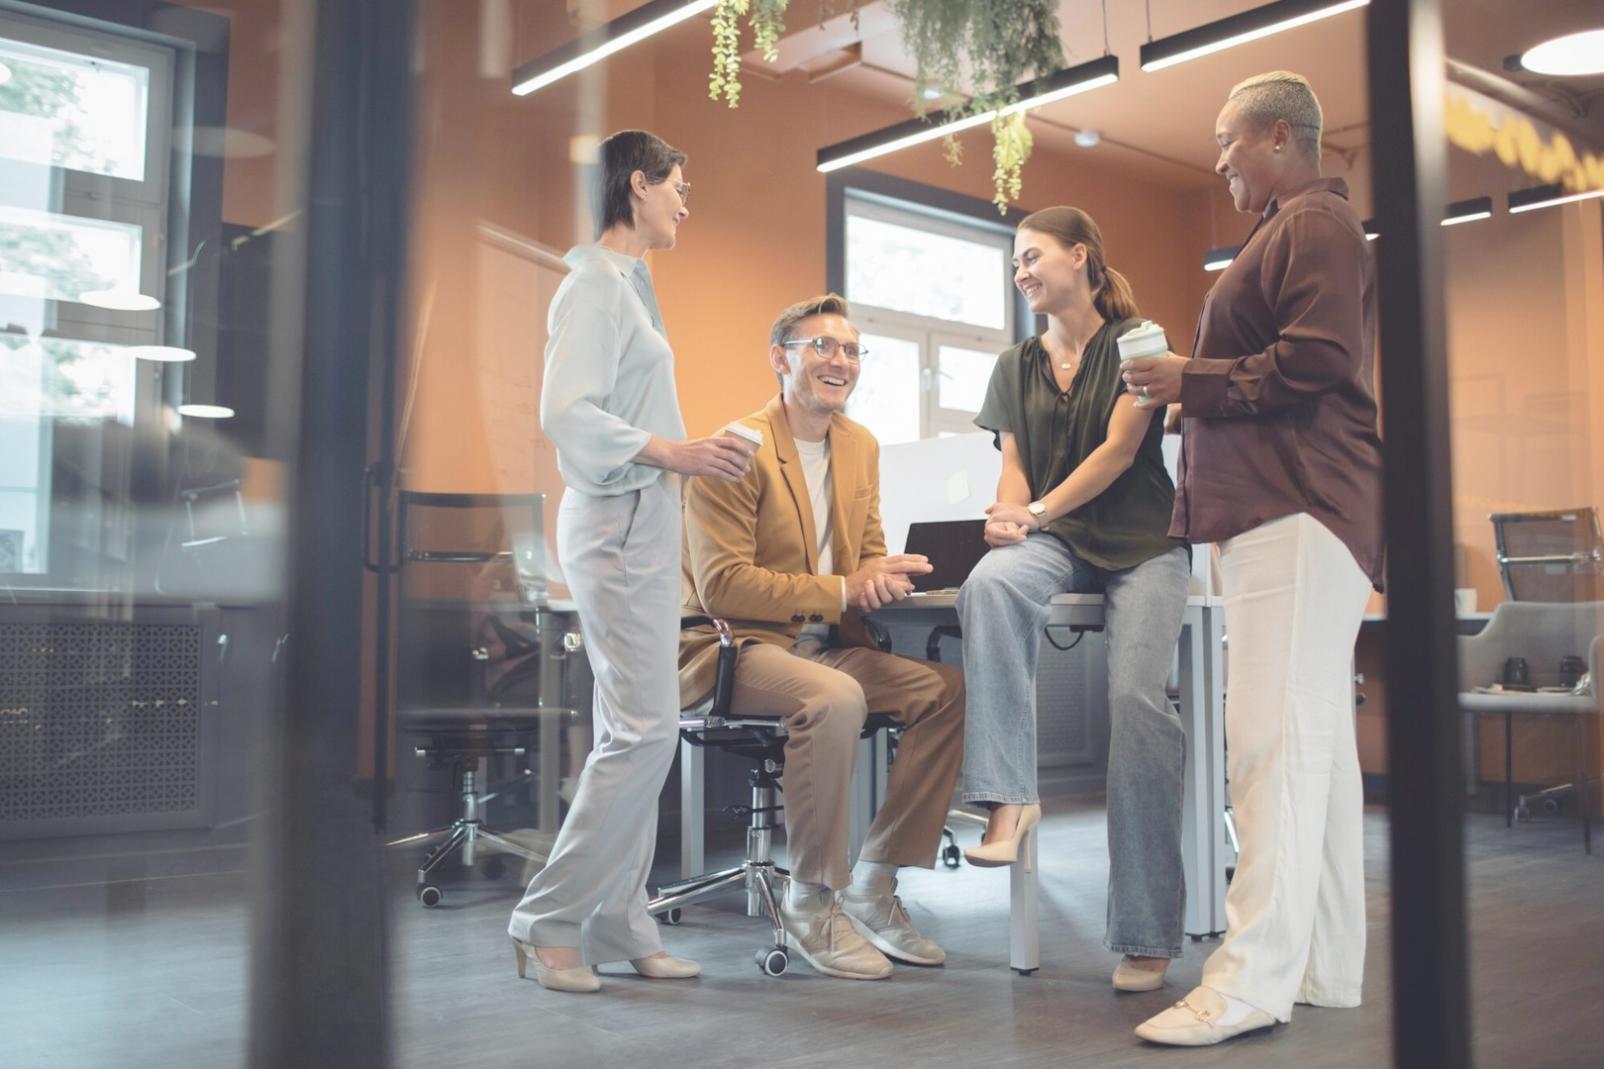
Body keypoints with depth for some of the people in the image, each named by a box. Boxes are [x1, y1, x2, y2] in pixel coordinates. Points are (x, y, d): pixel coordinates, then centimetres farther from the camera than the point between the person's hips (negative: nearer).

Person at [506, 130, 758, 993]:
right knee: (645, 729, -11)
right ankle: (548, 921, 0)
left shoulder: (628, 283, 20)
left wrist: (695, 453, 11)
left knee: (634, 732, 8)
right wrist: (670, 452, -22)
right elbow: (566, 412, -19)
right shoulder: (596, 283, -9)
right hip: (617, 523, -10)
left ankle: (618, 925, 14)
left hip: (645, 524, 10)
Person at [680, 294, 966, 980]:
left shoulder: (861, 447, 13)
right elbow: (721, 586, -18)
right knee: (835, 698, -36)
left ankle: (874, 886, -4)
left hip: (825, 647, 8)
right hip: (734, 646, -7)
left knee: (950, 690, -14)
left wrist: (885, 576, -6)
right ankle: (812, 904, -19)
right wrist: (842, 591, -22)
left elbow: (869, 557, 20)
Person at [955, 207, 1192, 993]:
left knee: (1136, 697, -25)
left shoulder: (1134, 343, 3)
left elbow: (1119, 448, -7)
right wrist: (1007, 516, -11)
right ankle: (1008, 794, -34)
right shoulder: (1016, 367, 18)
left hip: (1140, 540, -3)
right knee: (990, 584, -34)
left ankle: (1144, 934, -19)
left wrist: (1038, 510, -18)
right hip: (1055, 542, 4)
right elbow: (1015, 466, 12)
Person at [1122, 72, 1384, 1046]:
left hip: (1297, 509, -11)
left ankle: (1255, 978, -16)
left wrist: (1191, 381, -9)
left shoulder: (1315, 224, -6)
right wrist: (1194, 388, 18)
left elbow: (1317, 361, -18)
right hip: (1283, 506, 11)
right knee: (1315, 737, 9)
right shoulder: (1296, 227, 27)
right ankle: (1326, 966, 14)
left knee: (1275, 738, -15)